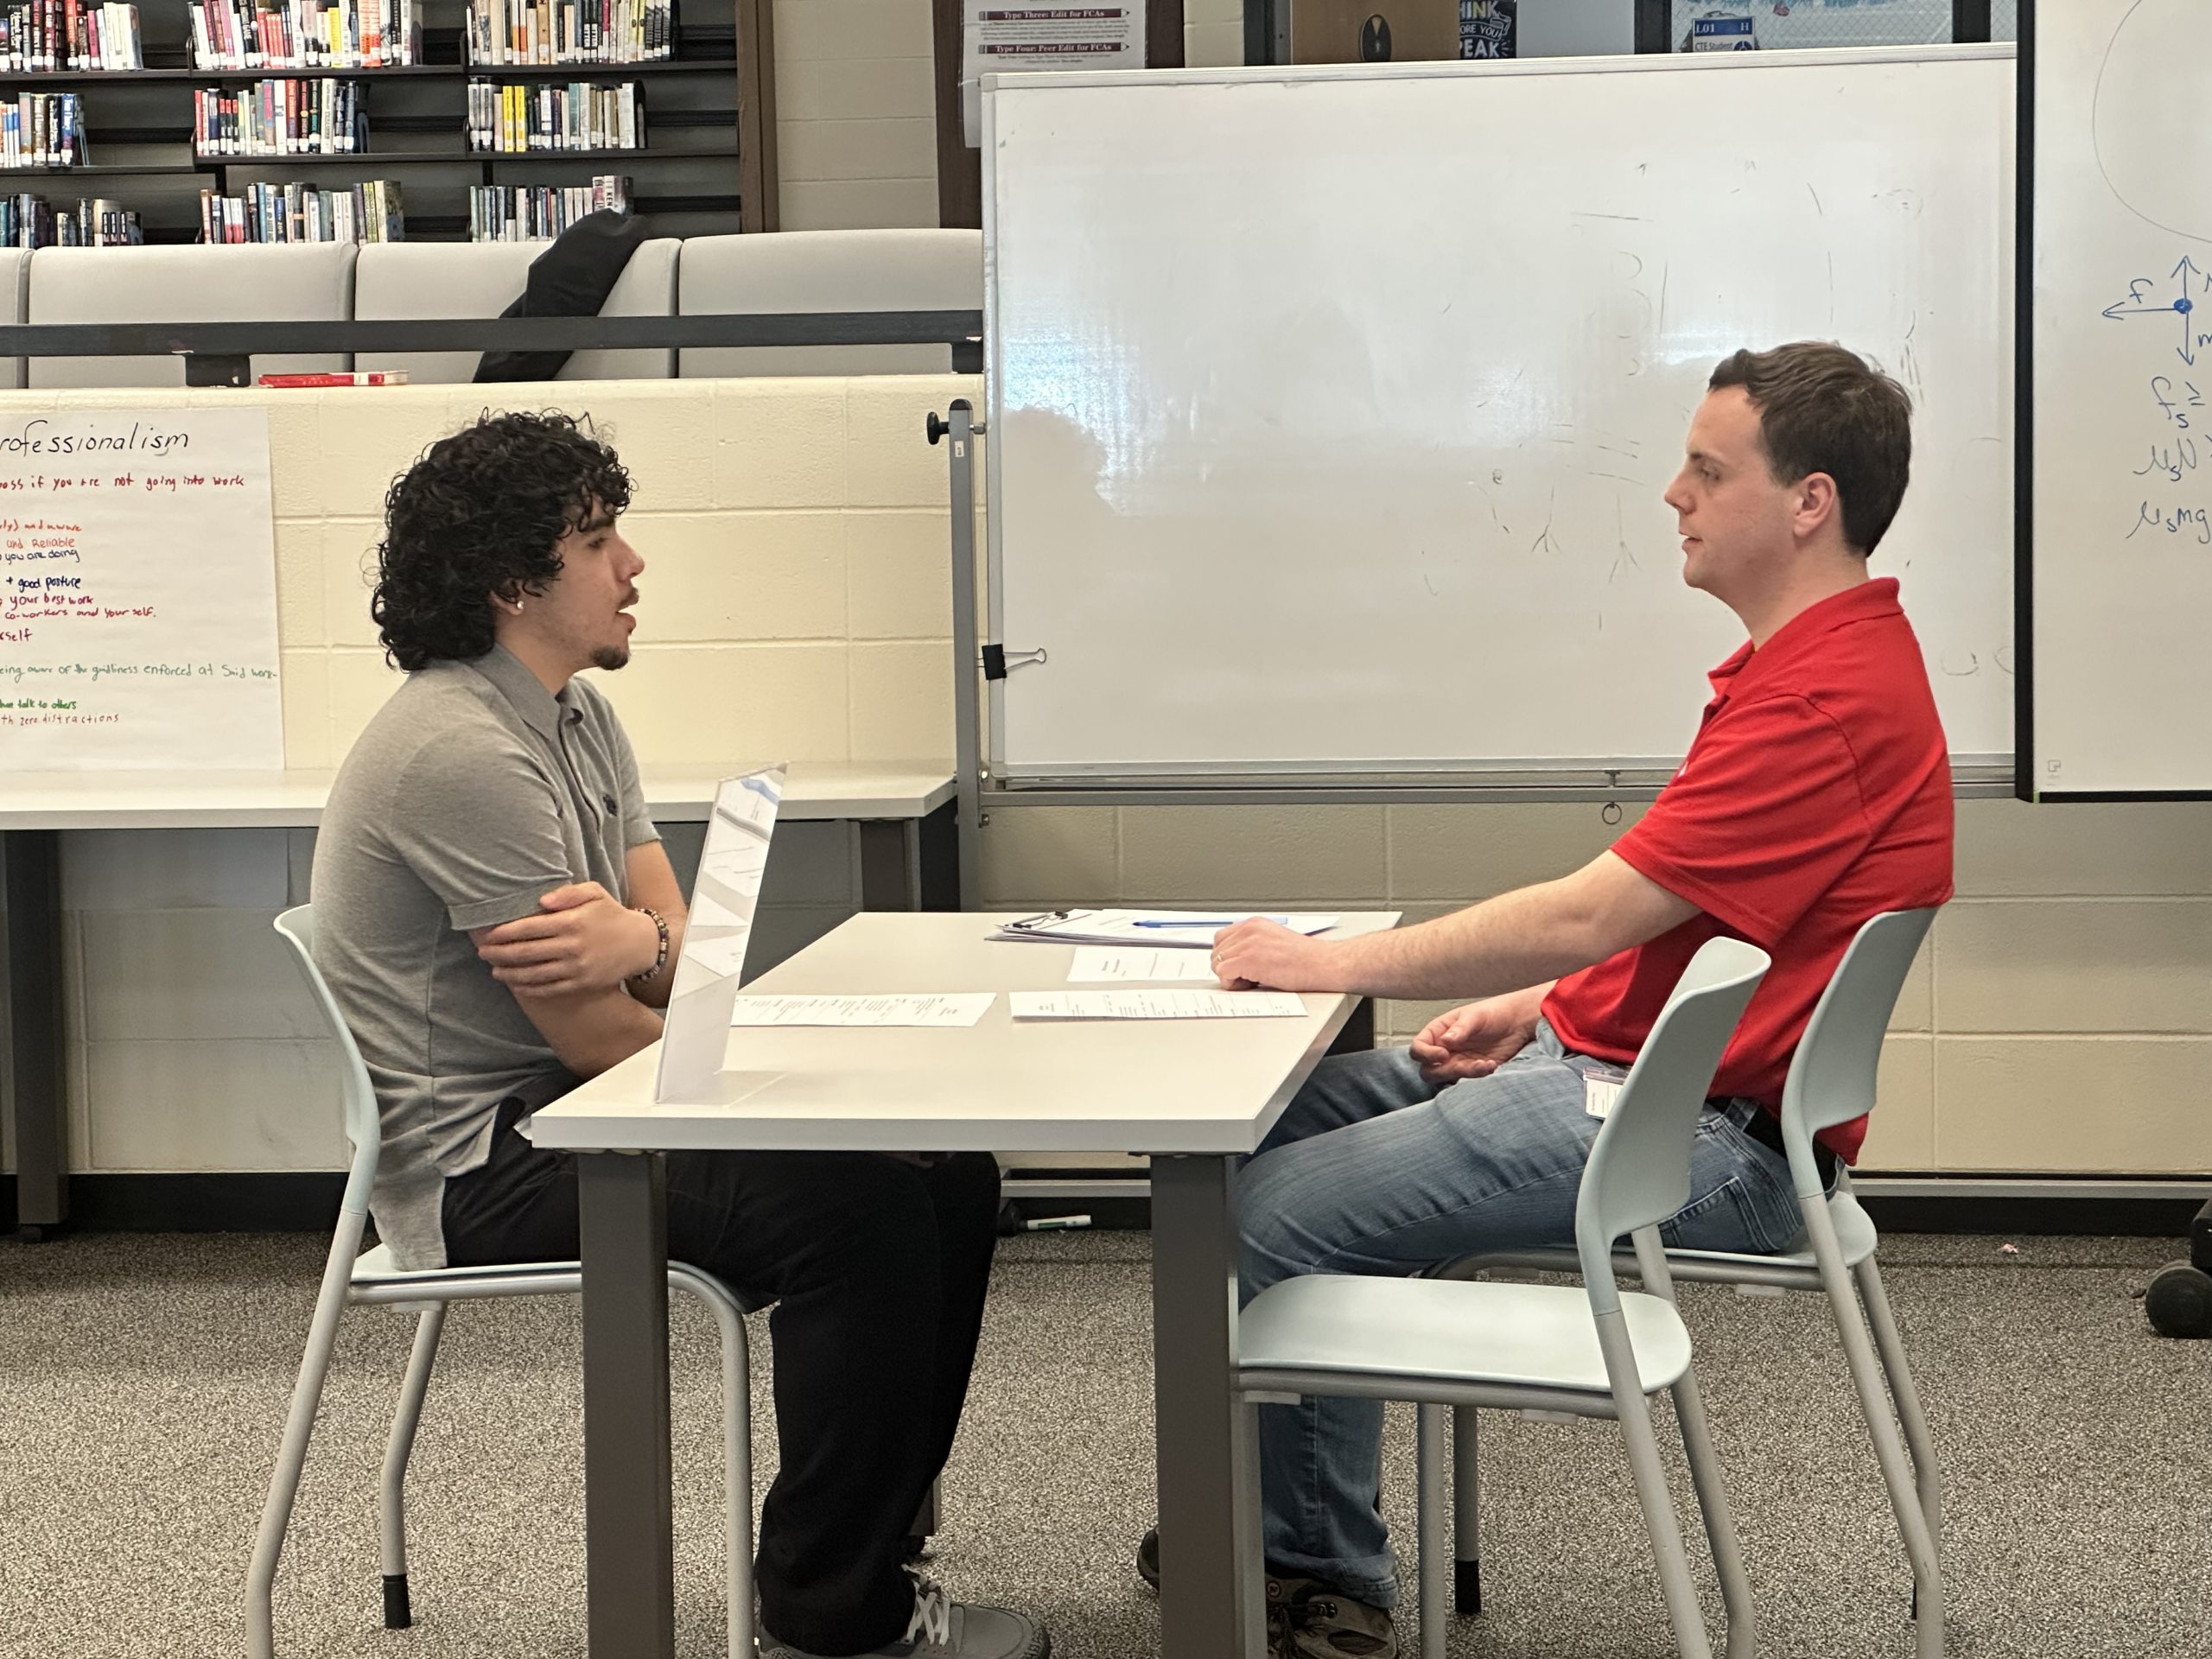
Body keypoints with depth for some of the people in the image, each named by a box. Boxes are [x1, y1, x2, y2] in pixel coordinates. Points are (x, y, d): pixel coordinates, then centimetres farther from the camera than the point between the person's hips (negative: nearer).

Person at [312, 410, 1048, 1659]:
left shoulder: (581, 714, 11)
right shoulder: (463, 751, -21)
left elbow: (682, 952, 3)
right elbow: (597, 1039, -21)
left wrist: (642, 941, -23)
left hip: (565, 1106, 10)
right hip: (478, 1159, -10)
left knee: (951, 1176, 1)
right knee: (862, 1208, -25)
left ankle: (864, 1554, 10)